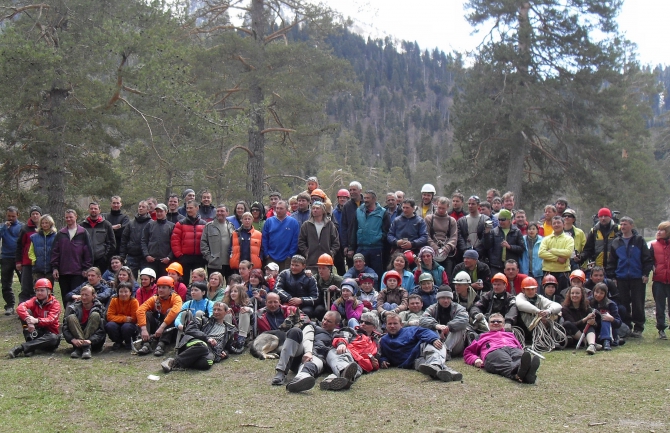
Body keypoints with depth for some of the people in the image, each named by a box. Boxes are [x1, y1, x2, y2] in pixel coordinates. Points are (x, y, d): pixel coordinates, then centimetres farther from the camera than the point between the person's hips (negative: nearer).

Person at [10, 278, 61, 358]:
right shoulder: (34, 301, 2)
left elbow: (51, 320, -23)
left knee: (54, 338, -38)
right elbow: (20, 307, -19)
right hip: (35, 332, 2)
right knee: (26, 312, -17)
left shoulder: (55, 303, -6)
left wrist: (37, 320, -42)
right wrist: (28, 320, -39)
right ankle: (30, 345, -29)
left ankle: (21, 347, -39)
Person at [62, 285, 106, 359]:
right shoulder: (73, 307, 1)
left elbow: (101, 330, -13)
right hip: (76, 338, 1)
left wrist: (90, 340, -32)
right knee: (71, 317, -19)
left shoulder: (99, 308, -3)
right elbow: (65, 327, -9)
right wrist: (73, 339, -28)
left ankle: (79, 348, -33)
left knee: (95, 315, -20)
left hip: (93, 341, -1)